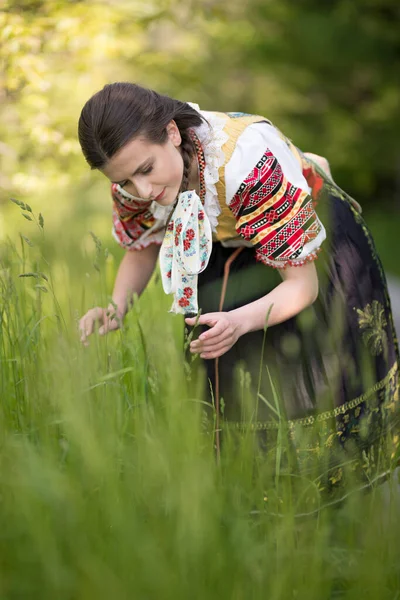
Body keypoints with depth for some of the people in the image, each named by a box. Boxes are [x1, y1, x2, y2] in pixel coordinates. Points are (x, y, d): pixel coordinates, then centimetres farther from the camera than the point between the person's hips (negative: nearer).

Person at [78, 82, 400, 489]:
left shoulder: (247, 159, -41)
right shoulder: (133, 174, -24)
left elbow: (302, 284, -34)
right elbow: (141, 250, -3)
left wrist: (240, 323, -53)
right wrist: (116, 309, -24)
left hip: (315, 239, -4)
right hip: (227, 252, 4)